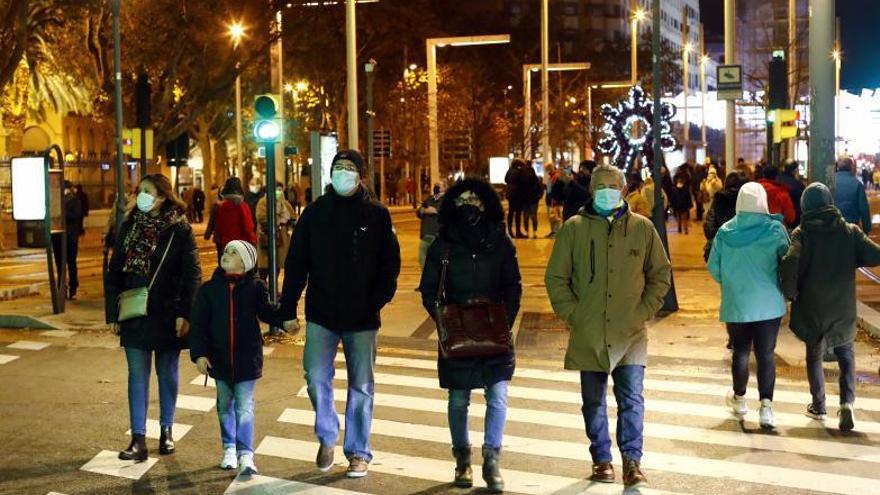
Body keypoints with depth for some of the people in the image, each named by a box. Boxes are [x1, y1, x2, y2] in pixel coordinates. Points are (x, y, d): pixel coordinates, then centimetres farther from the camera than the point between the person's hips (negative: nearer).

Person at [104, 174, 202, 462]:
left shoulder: (179, 230, -6)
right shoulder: (129, 227, 4)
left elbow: (192, 274, -7)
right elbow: (114, 272, 7)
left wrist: (185, 313, -14)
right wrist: (113, 313, 2)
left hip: (167, 315, -3)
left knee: (167, 373, 10)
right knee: (137, 375, 2)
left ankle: (166, 432, 24)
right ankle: (138, 440, 3)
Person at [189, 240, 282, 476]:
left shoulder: (255, 287, -2)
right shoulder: (209, 289, 0)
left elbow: (267, 313, -3)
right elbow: (198, 325, -1)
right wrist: (199, 354, -11)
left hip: (247, 357, -3)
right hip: (219, 357, 3)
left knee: (244, 406, -5)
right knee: (225, 405, 15)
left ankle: (245, 455, -7)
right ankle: (229, 449, 28)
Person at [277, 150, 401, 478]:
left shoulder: (377, 214, 0)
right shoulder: (315, 212, 2)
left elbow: (390, 264, 1)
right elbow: (296, 263, 2)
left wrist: (377, 301, -10)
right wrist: (288, 309, -2)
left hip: (362, 317, 0)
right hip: (321, 313, 1)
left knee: (361, 386, 7)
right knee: (316, 378, -6)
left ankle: (358, 452, 20)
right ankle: (327, 437, 19)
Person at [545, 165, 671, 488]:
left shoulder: (642, 228, 4)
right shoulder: (574, 228, 1)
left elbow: (661, 274, 11)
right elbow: (556, 277, 4)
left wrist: (645, 310, 2)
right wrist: (572, 314, -4)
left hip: (631, 333, 0)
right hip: (588, 334, 0)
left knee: (632, 398, -5)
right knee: (594, 401, 9)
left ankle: (631, 459, 4)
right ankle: (601, 460, 21)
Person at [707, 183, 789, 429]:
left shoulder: (725, 232, -7)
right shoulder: (775, 230, -10)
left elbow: (713, 268, 0)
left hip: (735, 304, 1)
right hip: (769, 304, -1)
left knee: (740, 352, 16)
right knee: (766, 354, 3)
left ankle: (739, 398, 33)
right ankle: (766, 406, -6)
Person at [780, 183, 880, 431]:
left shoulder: (802, 233, -11)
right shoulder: (850, 231, -4)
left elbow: (791, 262, -26)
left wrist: (791, 291, -11)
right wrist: (850, 260, 6)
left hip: (812, 308, -1)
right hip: (843, 308, 1)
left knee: (814, 356, 18)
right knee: (846, 355, 17)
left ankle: (818, 406, 25)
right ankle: (847, 402, -2)